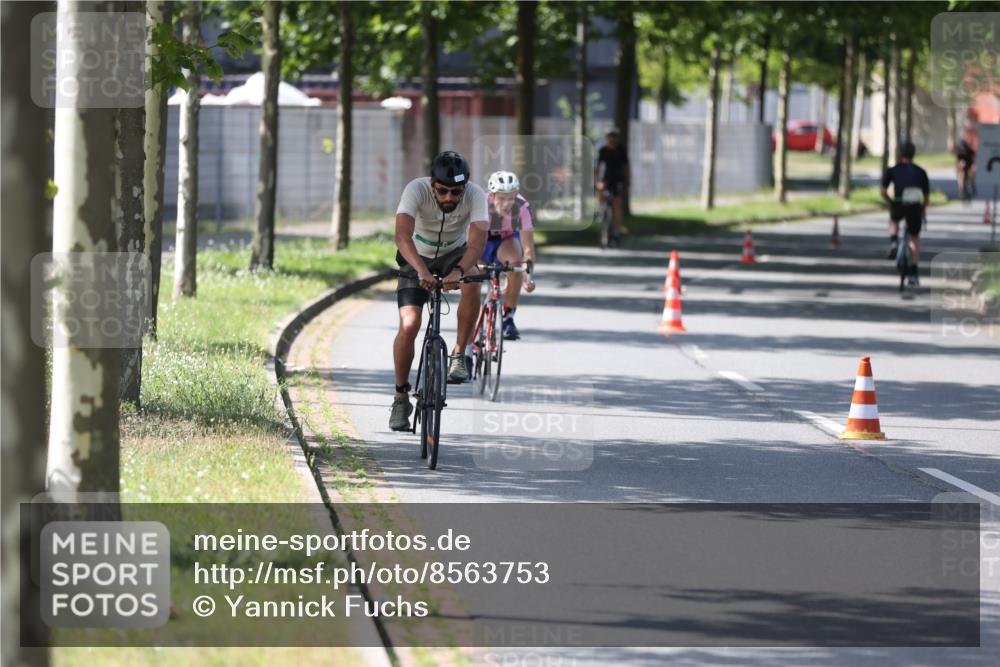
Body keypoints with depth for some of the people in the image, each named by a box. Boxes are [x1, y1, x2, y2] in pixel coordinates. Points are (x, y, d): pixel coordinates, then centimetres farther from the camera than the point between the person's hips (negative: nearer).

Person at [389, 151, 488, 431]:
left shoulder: (476, 195, -27)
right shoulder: (416, 190, -31)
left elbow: (477, 240, -38)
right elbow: (403, 236, -43)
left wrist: (459, 271, -57)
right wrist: (422, 271, -59)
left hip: (455, 254, 1)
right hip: (417, 258, -1)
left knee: (472, 279, -34)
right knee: (409, 325, -16)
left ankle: (458, 356, -20)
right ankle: (401, 396, 2)